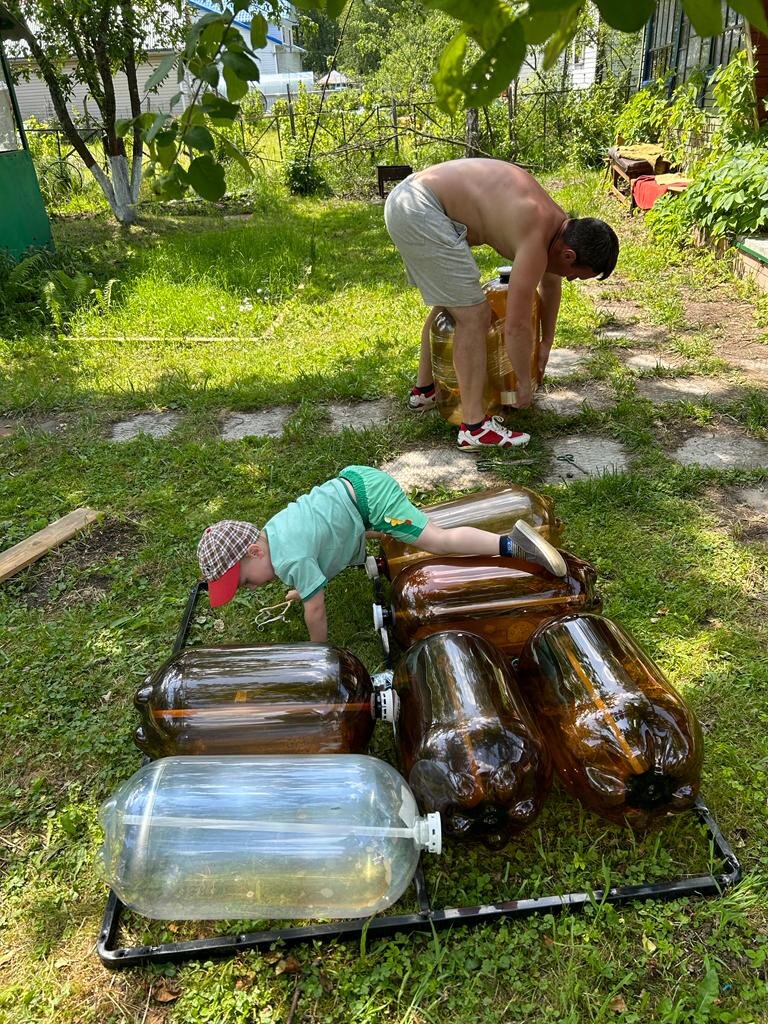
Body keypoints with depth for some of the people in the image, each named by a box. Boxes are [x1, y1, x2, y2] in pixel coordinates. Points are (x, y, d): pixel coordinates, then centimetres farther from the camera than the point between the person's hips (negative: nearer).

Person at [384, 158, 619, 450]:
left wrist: (546, 345, 32)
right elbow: (516, 325, -16)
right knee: (474, 316, -10)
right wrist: (525, 384, -2)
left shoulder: (558, 222, 9)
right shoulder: (535, 242, -18)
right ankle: (474, 428, -6)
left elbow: (550, 283, 26)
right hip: (421, 210, -10)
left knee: (448, 304, 24)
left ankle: (424, 389, 39)